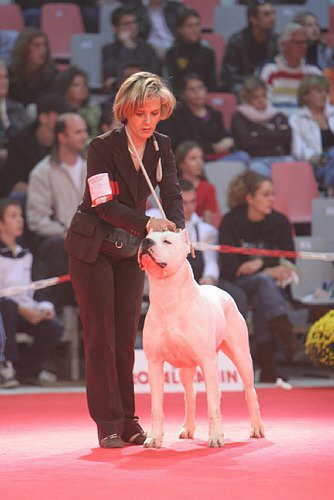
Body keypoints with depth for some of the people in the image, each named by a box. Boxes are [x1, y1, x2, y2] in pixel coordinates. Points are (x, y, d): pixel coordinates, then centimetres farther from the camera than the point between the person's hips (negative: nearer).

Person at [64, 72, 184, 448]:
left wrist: (177, 229, -28)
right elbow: (105, 205, -24)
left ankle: (128, 420, 10)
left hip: (130, 250, 5)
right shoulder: (102, 147, -17)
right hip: (93, 248, -5)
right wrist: (147, 223, -37)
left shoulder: (161, 147, -1)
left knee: (126, 336, 5)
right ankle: (108, 424, -3)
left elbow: (172, 195, -7)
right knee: (100, 336, -5)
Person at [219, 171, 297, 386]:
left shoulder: (280, 222, 3)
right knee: (263, 281, -35)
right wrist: (269, 270, -19)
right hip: (237, 285, -2)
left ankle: (267, 365, -40)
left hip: (272, 283, 2)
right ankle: (286, 333, -52)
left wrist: (261, 262, -15)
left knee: (260, 299, -34)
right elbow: (229, 267, -14)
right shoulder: (230, 222, -6)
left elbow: (287, 261, 1)